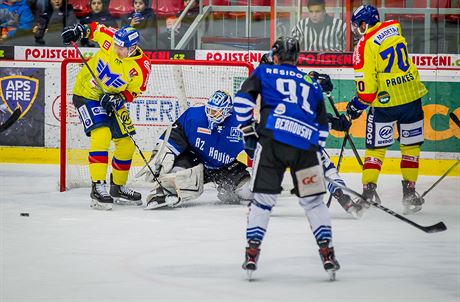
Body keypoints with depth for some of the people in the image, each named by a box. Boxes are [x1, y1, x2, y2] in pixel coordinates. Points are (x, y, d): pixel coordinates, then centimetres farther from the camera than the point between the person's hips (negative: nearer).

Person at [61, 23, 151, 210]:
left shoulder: (142, 68, -19)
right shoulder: (110, 38, -20)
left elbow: (133, 92, -10)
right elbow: (97, 29, 1)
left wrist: (118, 99, -26)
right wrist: (81, 30, -11)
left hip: (111, 101, 3)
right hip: (87, 94, -3)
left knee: (126, 145, 6)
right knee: (101, 135, -24)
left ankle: (118, 188, 27)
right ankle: (98, 187, -26)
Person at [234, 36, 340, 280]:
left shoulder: (264, 73, 19)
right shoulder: (312, 85, 28)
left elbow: (243, 98, 4)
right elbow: (323, 126, 26)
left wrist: (247, 128, 12)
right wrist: (315, 151, 31)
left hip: (272, 138, -2)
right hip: (306, 145, 2)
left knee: (263, 197, 6)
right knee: (313, 200, 12)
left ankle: (252, 252, -1)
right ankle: (327, 253, 5)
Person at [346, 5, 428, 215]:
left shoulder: (365, 45, -12)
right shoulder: (394, 28, 5)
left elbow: (367, 84, -14)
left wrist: (358, 105, 1)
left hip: (385, 102, -5)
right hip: (411, 95, 5)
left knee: (376, 148, 6)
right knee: (411, 146, 14)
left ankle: (368, 191, 1)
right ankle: (409, 192, 16)